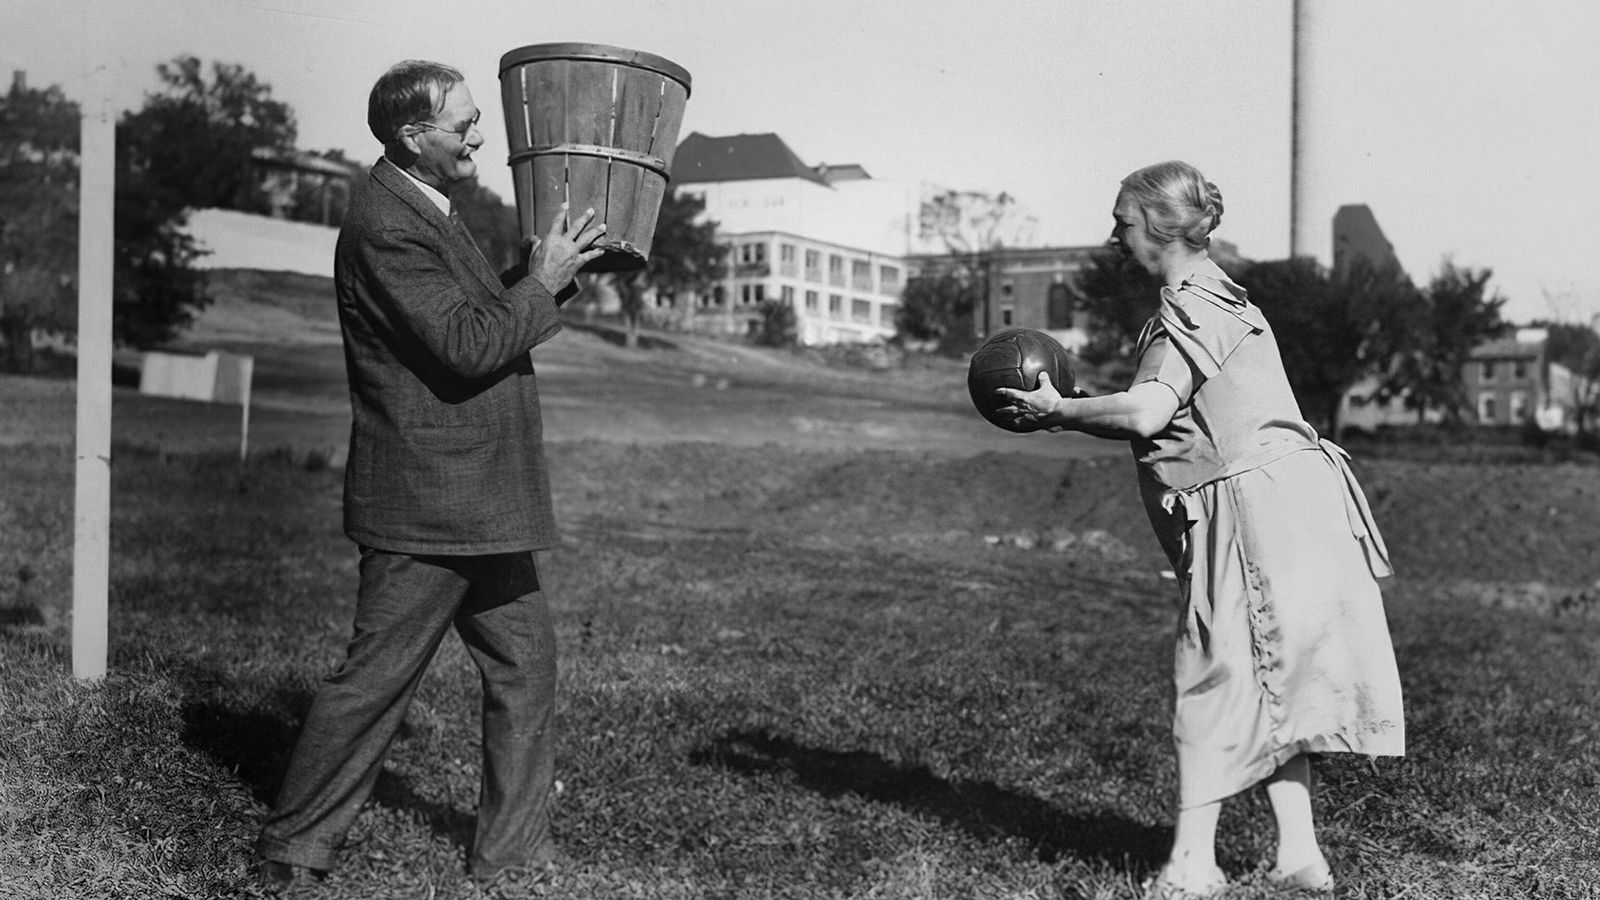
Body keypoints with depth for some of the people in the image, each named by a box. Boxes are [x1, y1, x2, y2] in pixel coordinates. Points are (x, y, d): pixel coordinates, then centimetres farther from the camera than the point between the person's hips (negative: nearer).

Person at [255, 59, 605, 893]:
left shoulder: (428, 213, 15)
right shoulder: (384, 228, -18)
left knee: (525, 664, 13)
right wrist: (543, 284, -12)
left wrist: (548, 269, 5)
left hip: (478, 502, 10)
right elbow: (468, 347, -23)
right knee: (376, 678, -1)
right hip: (425, 503, -10)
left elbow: (486, 318, 18)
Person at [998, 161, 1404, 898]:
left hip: (1258, 508, -10)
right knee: (1264, 684, 13)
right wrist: (1071, 416, 13)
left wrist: (1058, 410, -10)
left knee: (1216, 678, -5)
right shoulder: (1212, 298, 21)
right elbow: (1171, 422, 21)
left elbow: (1146, 411, -24)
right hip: (1285, 505, 10)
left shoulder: (1195, 308, -11)